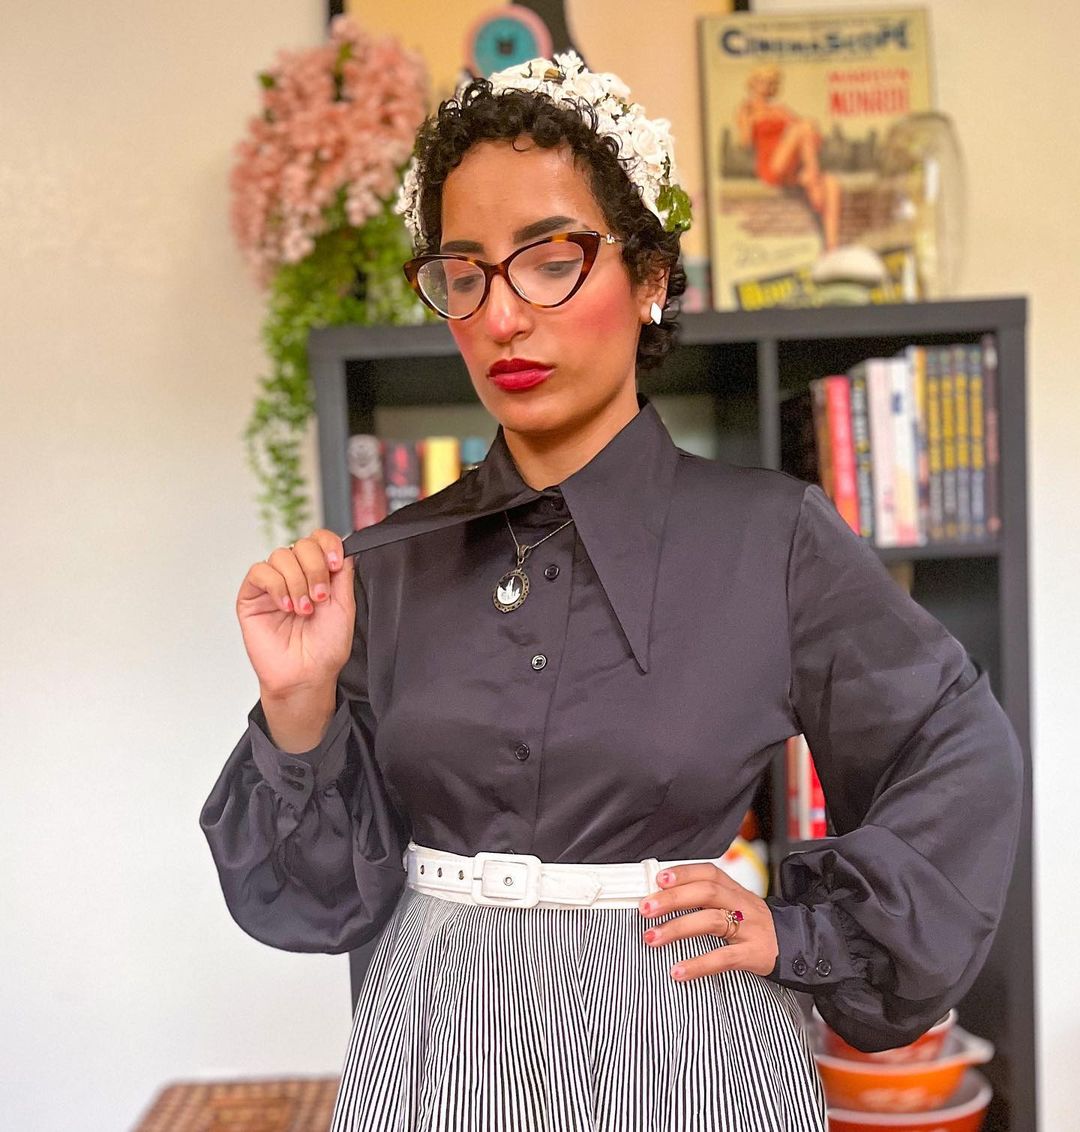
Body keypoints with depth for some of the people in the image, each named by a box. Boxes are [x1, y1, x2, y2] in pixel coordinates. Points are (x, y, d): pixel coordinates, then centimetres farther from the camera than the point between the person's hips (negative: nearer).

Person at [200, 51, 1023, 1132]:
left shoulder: (769, 535, -10)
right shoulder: (385, 567, -4)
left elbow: (964, 758, 2)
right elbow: (334, 895, -2)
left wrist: (803, 929, -3)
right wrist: (301, 710, -17)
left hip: (676, 1039, -1)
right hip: (437, 1043, 2)